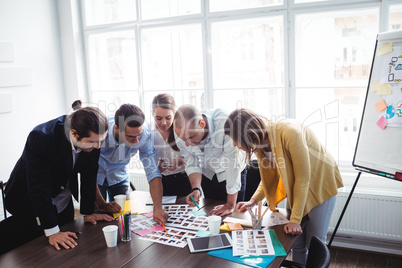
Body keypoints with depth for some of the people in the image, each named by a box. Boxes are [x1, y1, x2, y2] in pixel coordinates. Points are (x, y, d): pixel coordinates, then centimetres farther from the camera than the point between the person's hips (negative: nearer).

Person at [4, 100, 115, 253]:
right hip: (29, 205, -4)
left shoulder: (92, 137, -20)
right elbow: (39, 187, -31)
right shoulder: (40, 137, -34)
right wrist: (52, 231, -29)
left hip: (64, 205, 5)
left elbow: (89, 177, -7)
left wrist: (87, 213, -2)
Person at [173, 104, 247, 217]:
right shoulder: (182, 133, -24)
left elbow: (233, 164, -35)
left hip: (231, 175, -3)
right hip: (208, 175, 4)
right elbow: (192, 164, -11)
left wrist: (230, 205, -29)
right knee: (212, 216, 14)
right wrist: (196, 189, -29)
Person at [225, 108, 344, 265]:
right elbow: (270, 176, 5)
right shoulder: (261, 143, -10)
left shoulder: (289, 133, -33)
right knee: (297, 242, 7)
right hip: (296, 188, 6)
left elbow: (302, 178, -28)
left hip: (320, 184, -6)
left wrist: (295, 220, -24)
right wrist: (254, 200, -11)